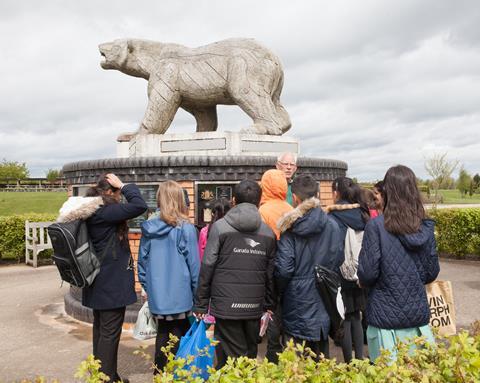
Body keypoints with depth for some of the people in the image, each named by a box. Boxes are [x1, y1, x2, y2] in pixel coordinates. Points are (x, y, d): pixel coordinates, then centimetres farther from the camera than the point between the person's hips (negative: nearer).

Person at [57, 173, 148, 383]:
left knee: (100, 329, 18)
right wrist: (123, 186, -15)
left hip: (97, 282, 10)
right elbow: (139, 206, -27)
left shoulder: (89, 213, 8)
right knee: (110, 333, 0)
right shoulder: (104, 212, -20)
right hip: (112, 283, -10)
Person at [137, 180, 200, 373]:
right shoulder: (185, 228, -13)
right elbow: (193, 263, -9)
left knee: (162, 334, 19)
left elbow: (142, 260, 6)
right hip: (179, 295, -4)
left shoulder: (149, 227, -1)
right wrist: (198, 294, 2)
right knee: (179, 337, 9)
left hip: (157, 295, 4)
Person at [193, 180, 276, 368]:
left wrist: (200, 303, 1)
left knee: (233, 356, 3)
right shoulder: (268, 232, 6)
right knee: (250, 355, 16)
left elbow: (207, 267, -6)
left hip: (226, 305, -3)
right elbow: (271, 273, 6)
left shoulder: (220, 227, -4)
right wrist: (269, 305, 15)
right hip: (255, 306, 3)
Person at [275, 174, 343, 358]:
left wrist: (279, 293, 3)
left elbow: (283, 269, -15)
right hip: (323, 300, 3)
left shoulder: (290, 229, -14)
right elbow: (338, 261, 1)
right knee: (321, 354, 18)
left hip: (297, 300, -3)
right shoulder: (332, 225, -4)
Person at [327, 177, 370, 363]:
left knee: (344, 319, 4)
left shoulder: (333, 217, -14)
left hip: (341, 276, -5)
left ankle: (349, 362, 11)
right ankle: (359, 359, 22)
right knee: (356, 317, 16)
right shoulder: (362, 214, 4)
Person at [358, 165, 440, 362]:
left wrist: (363, 282, 8)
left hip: (386, 316, -4)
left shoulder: (376, 226, -15)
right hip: (418, 314, 4)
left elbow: (367, 273, -14)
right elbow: (432, 272, 7)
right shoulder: (426, 227, -1)